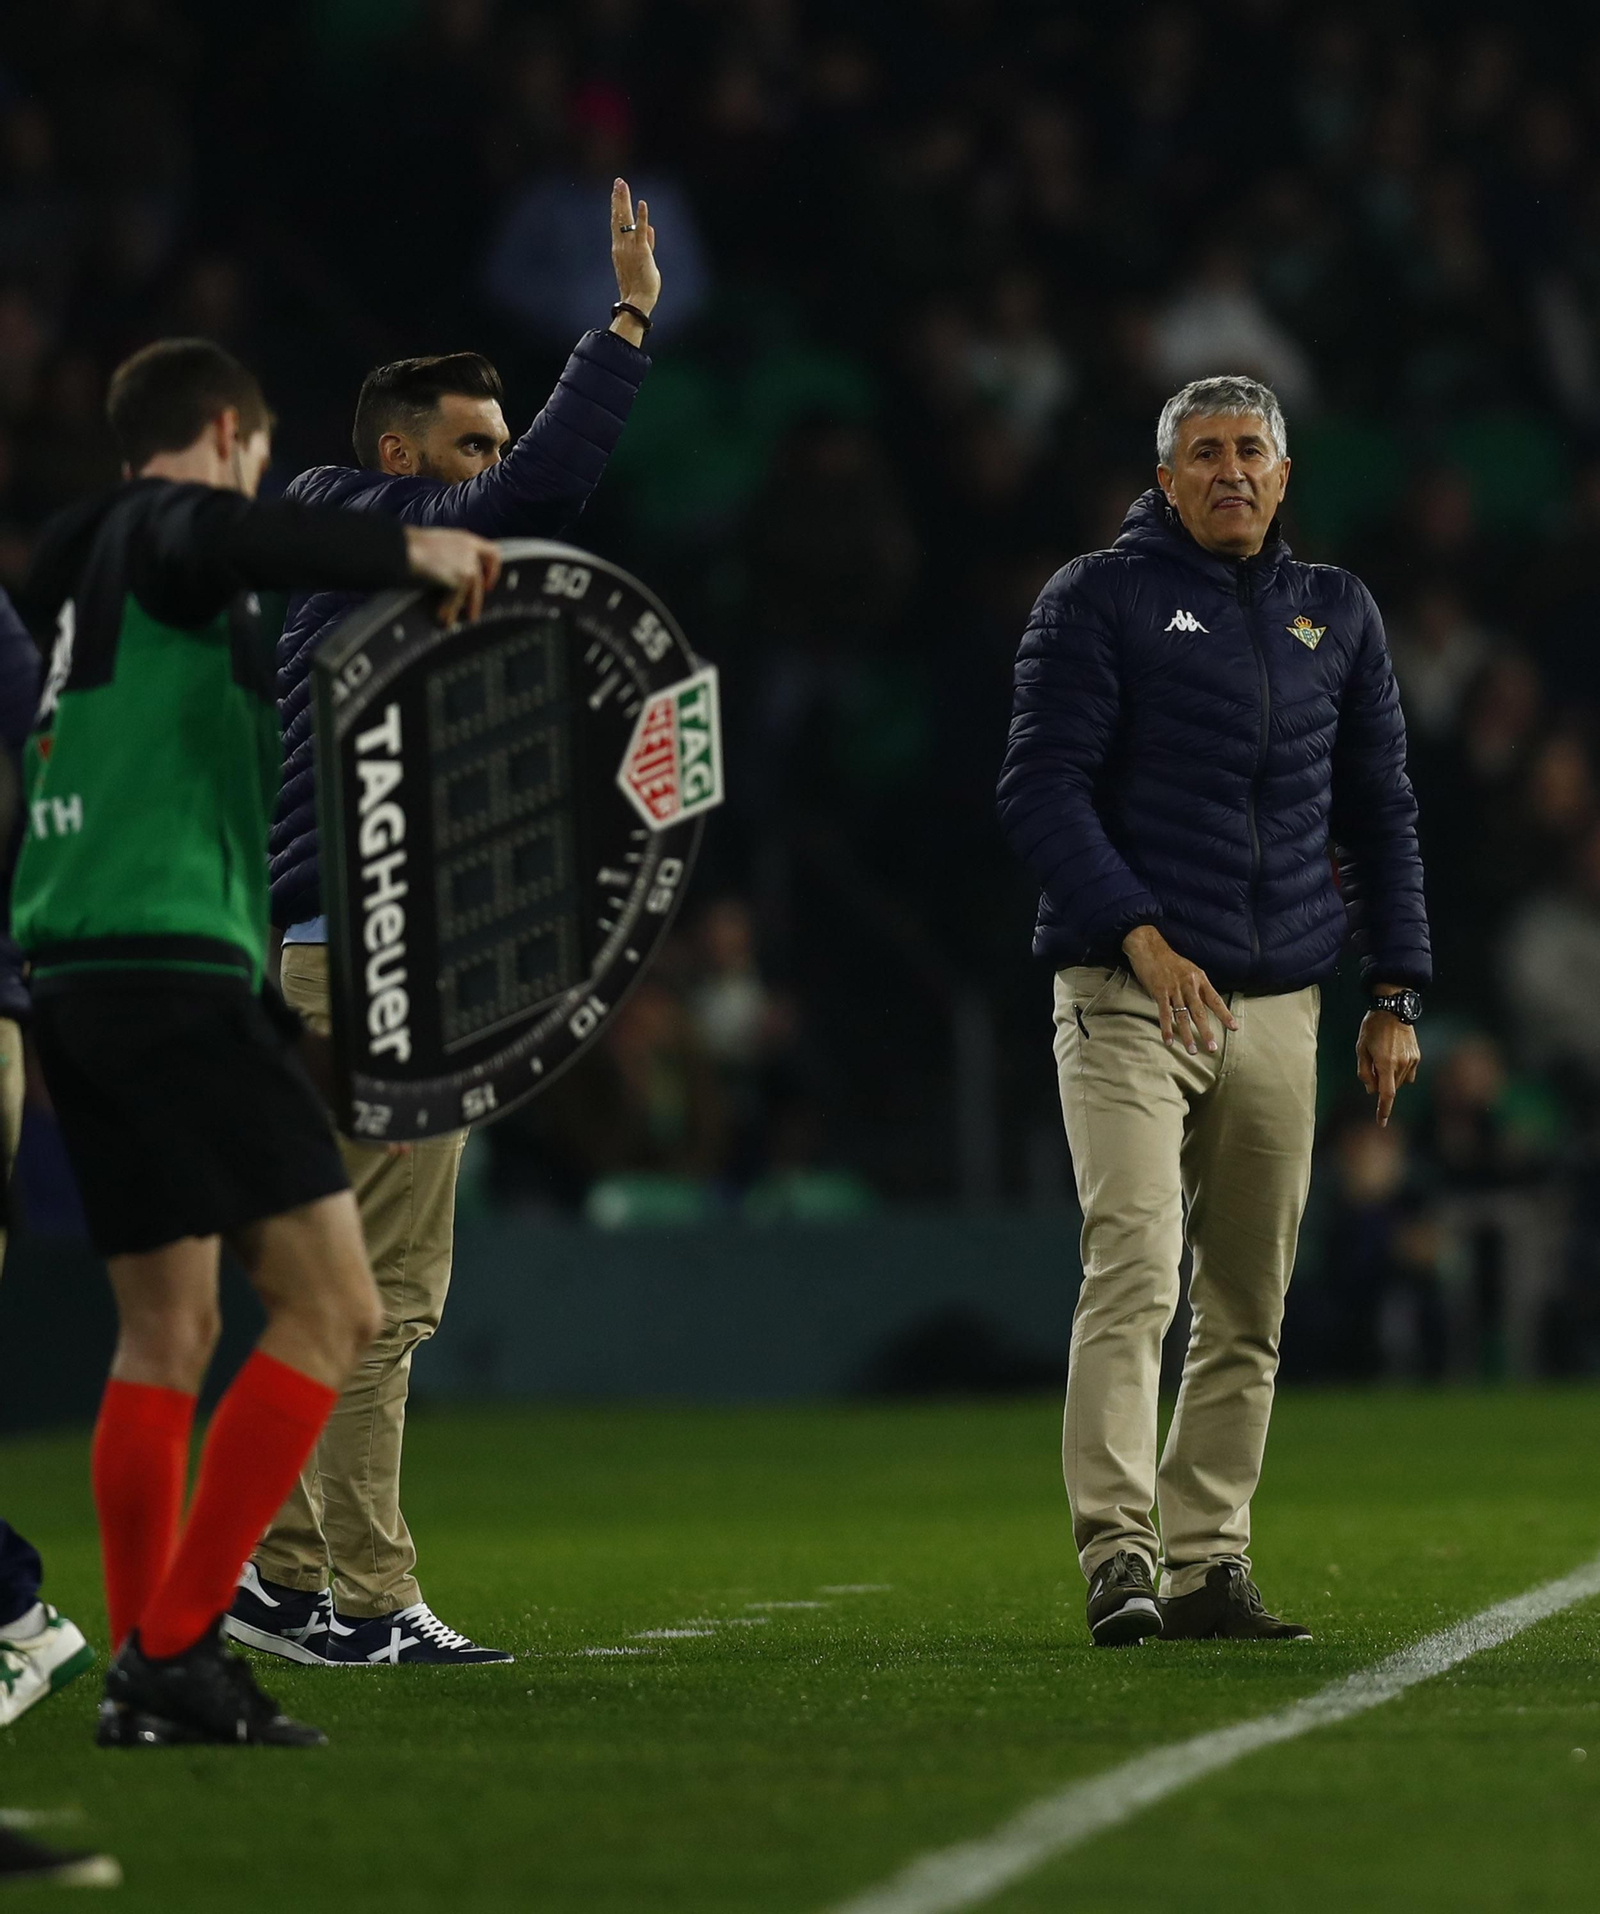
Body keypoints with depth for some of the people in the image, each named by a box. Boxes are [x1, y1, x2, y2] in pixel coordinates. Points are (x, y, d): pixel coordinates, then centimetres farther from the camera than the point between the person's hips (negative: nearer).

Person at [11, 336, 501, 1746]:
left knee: (168, 1327, 12)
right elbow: (222, 538, -29)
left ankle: (147, 1670, 8)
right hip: (171, 960, -10)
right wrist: (407, 550, -25)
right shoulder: (170, 529, -3)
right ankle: (176, 1646, -15)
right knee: (329, 1302, -9)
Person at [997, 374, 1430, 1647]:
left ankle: (1208, 1561, 9)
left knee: (1250, 1305, 4)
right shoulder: (1099, 600, 1)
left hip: (1279, 1005, 5)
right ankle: (1117, 1552, -22)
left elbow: (1380, 811, 20)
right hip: (1130, 999, -5)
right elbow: (1042, 788, -7)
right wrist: (1138, 934, -19)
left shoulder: (1337, 615, 16)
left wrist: (1396, 993, 12)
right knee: (1133, 1267, -17)